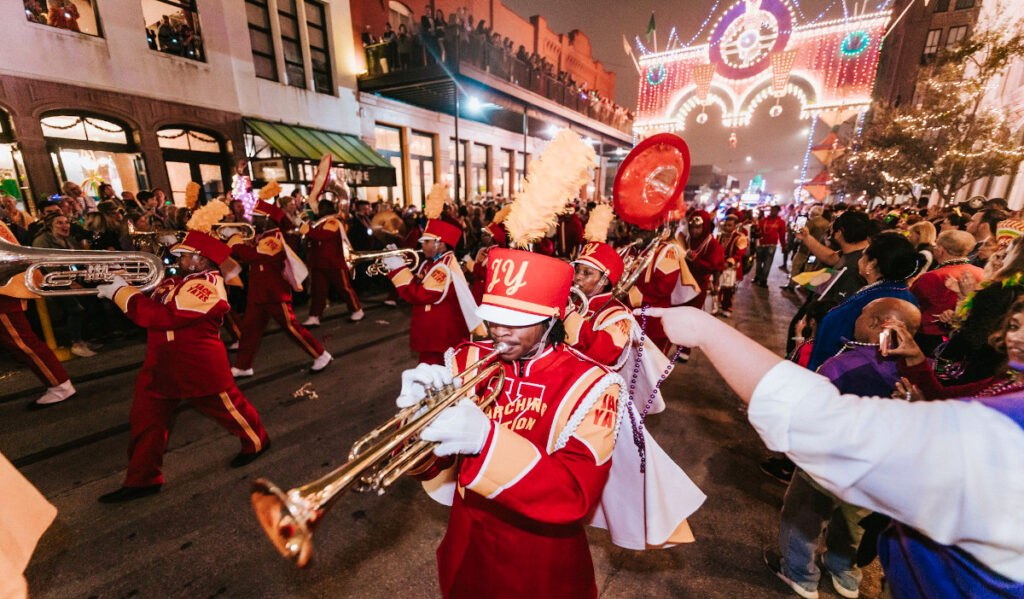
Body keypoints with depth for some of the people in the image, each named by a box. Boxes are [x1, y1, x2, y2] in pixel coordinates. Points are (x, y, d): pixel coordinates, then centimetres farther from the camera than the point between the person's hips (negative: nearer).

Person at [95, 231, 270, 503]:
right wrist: (122, 287, -2)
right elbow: (151, 306, 12)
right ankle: (142, 480, 25)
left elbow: (163, 317, -28)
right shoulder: (178, 280, 10)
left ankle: (256, 442, 33)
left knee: (228, 407, 9)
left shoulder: (206, 286, -22)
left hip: (199, 366, -9)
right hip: (162, 363, 9)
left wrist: (121, 292, -19)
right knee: (145, 419, 11)